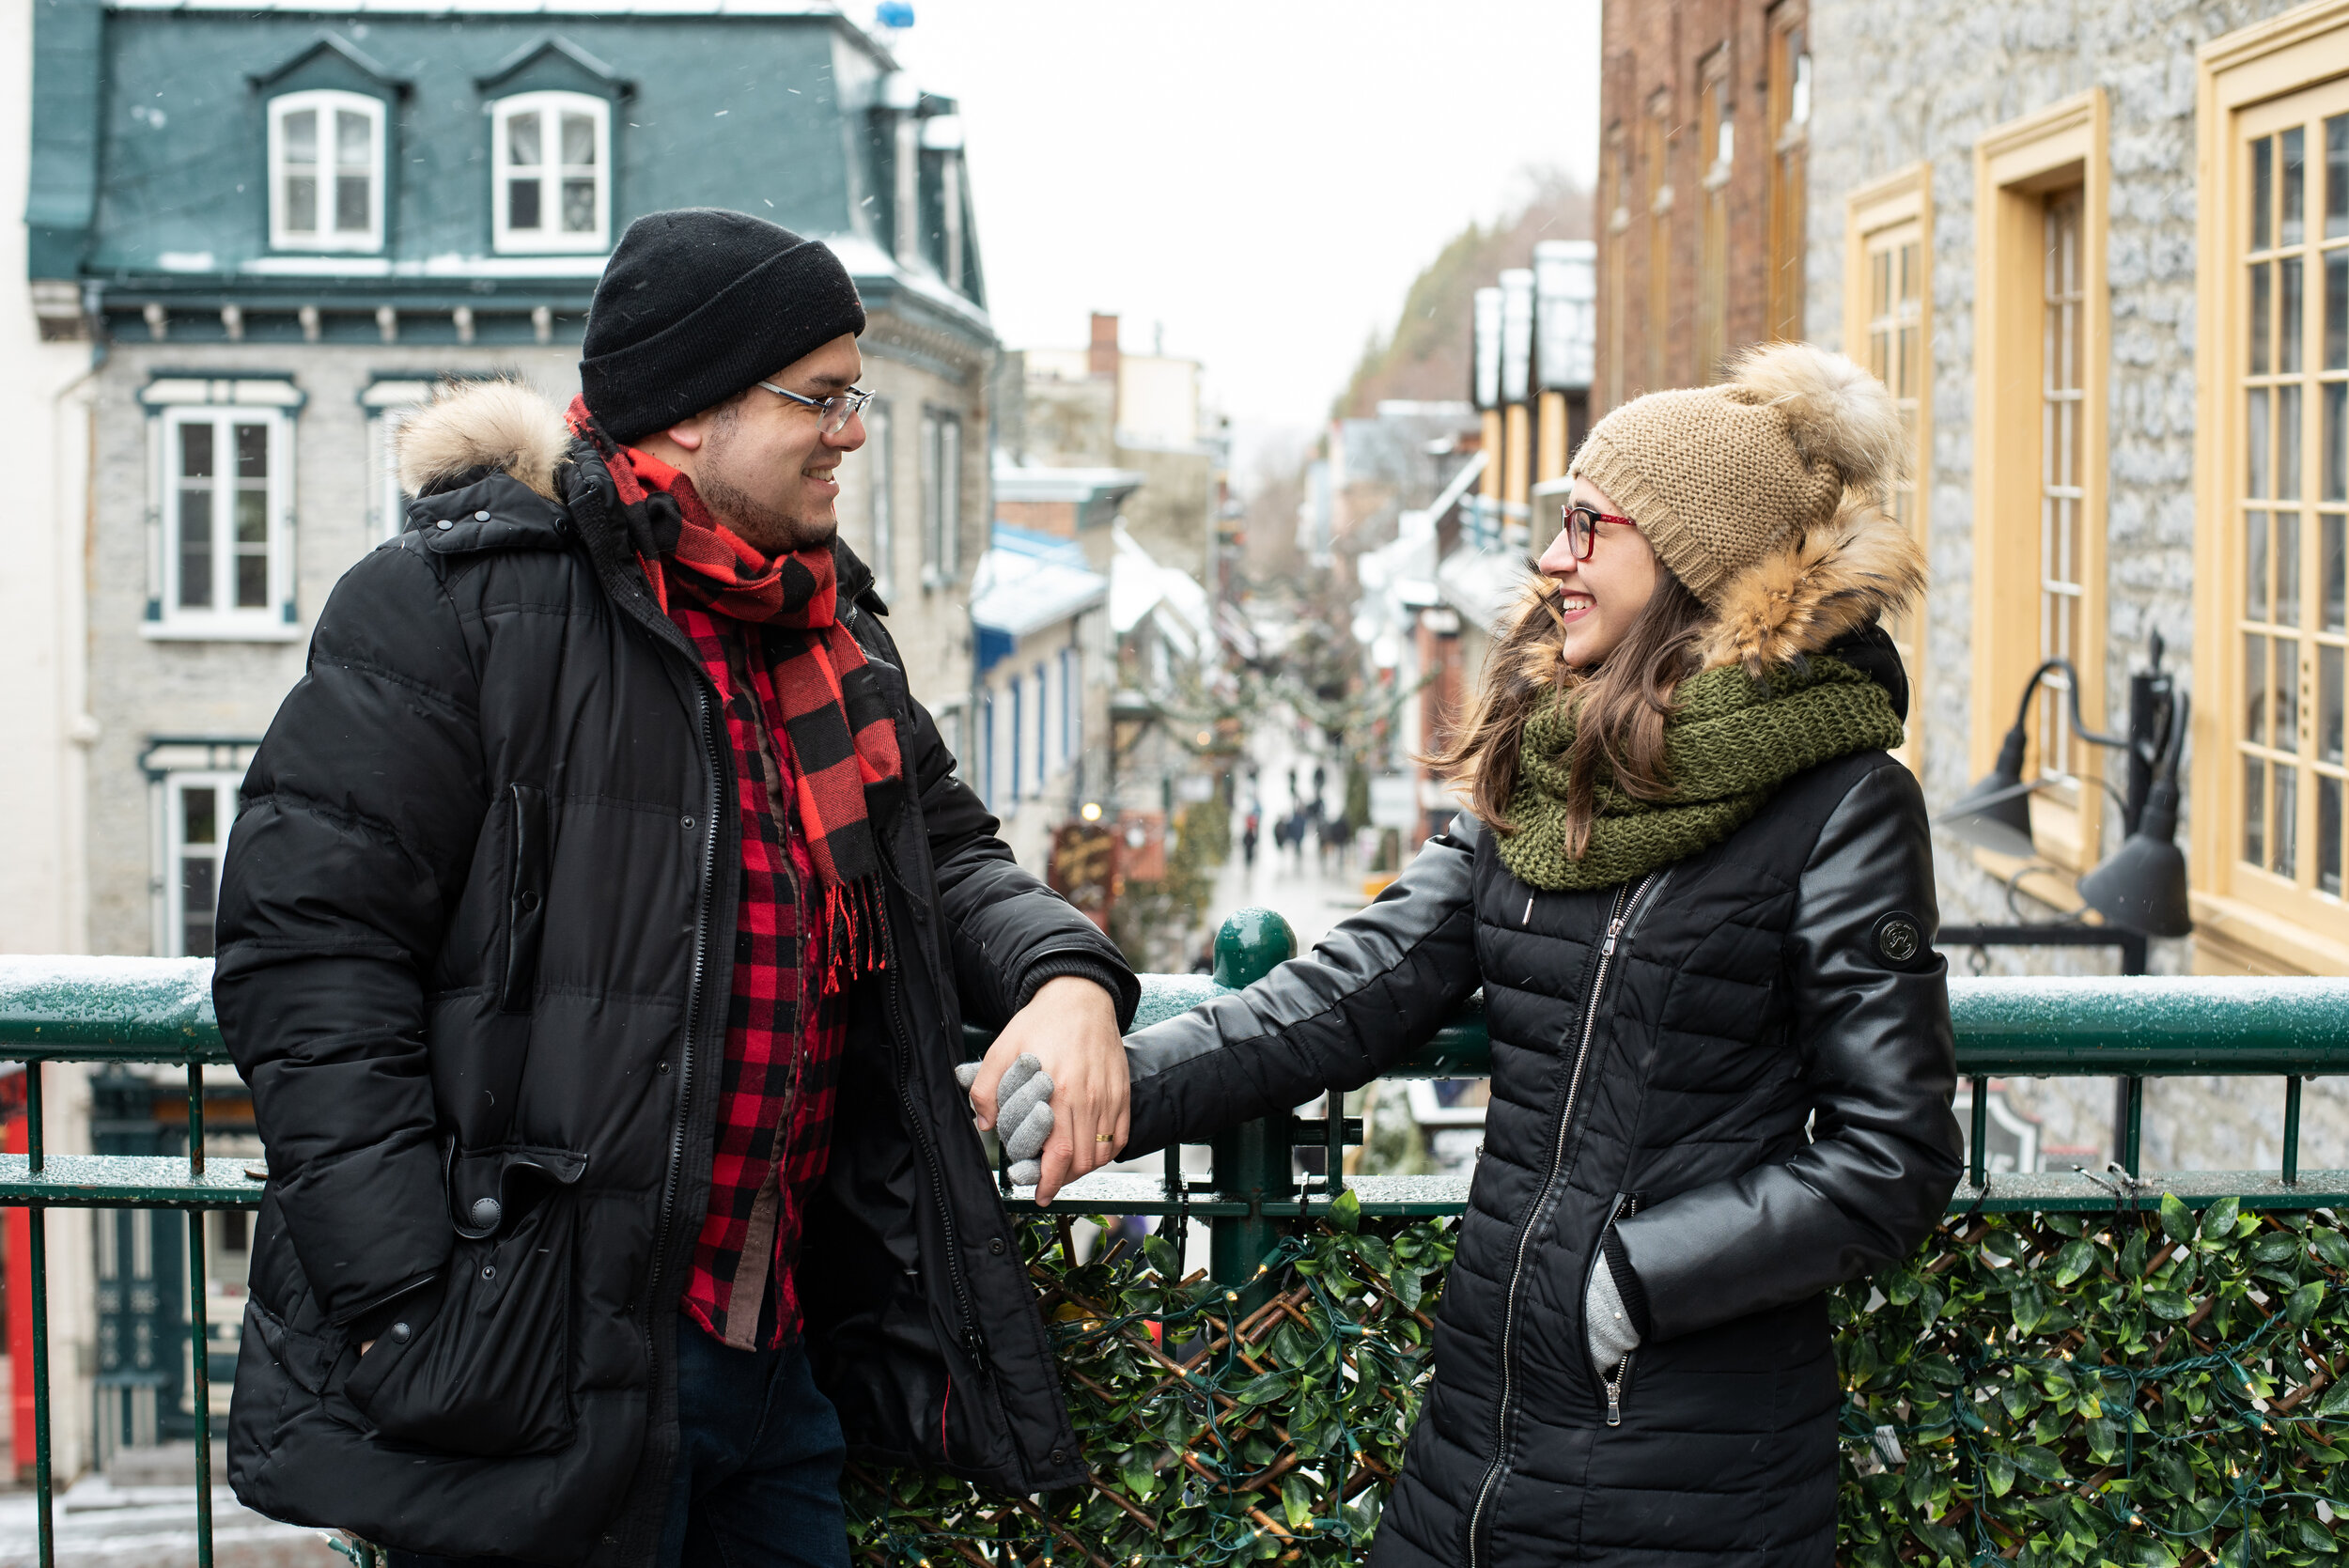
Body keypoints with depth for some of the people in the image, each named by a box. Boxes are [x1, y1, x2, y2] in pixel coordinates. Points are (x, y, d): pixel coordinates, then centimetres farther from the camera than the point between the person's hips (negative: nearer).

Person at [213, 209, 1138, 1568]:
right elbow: (310, 945, -15)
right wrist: (405, 1312, -20)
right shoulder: (464, 601, -10)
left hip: (784, 1350, 8)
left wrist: (1065, 973, -1)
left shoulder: (833, 634, 15)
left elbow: (947, 853, 23)